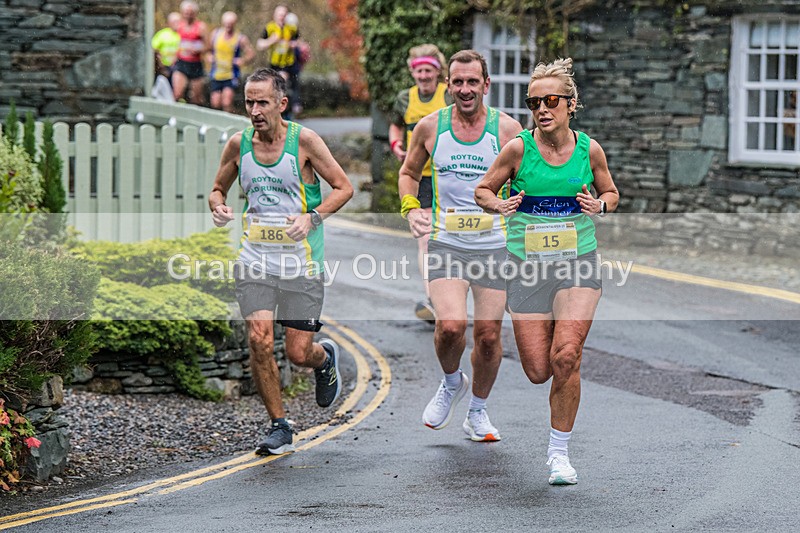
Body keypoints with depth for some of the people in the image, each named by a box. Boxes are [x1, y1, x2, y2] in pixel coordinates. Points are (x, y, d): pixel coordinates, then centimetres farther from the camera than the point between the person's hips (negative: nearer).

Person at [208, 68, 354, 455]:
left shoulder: (304, 140, -8)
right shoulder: (238, 144, 2)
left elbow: (343, 187, -2)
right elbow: (218, 188, 17)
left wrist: (312, 217, -18)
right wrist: (218, 207, -7)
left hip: (301, 259, -2)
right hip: (255, 257, 3)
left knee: (299, 353, -2)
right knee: (259, 340, -13)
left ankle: (325, 359, 37)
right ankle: (279, 427, 2)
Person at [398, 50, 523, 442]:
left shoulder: (506, 128, -2)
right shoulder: (430, 127, 1)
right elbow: (409, 171, 17)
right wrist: (411, 208, 0)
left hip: (494, 243, 0)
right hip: (445, 243, 0)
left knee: (488, 334, 4)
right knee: (451, 326, -19)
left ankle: (477, 413, 25)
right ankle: (452, 383, 13)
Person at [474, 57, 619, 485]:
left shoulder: (589, 149, -1)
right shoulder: (518, 148, -5)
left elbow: (611, 193, 15)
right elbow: (483, 190, 7)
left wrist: (599, 204, -7)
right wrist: (500, 204, -15)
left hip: (578, 265, 0)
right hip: (528, 266, 0)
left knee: (566, 358, -16)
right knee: (539, 371, -2)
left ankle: (559, 452, -1)